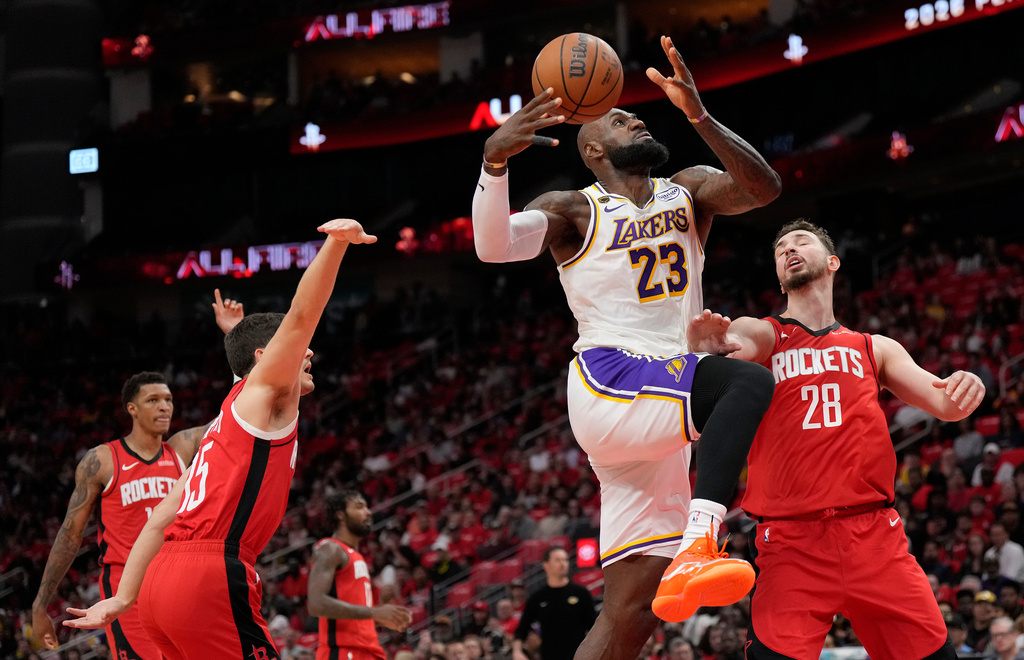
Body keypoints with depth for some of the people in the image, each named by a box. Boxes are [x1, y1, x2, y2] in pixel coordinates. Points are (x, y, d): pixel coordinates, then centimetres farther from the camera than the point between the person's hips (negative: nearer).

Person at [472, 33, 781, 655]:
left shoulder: (688, 191, 18)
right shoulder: (573, 210, 6)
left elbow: (764, 188, -3)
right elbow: (493, 246, -13)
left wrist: (698, 114, -16)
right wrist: (495, 159, -30)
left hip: (664, 400, 5)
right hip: (608, 384, -5)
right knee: (750, 383, -33)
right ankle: (696, 546, -47)